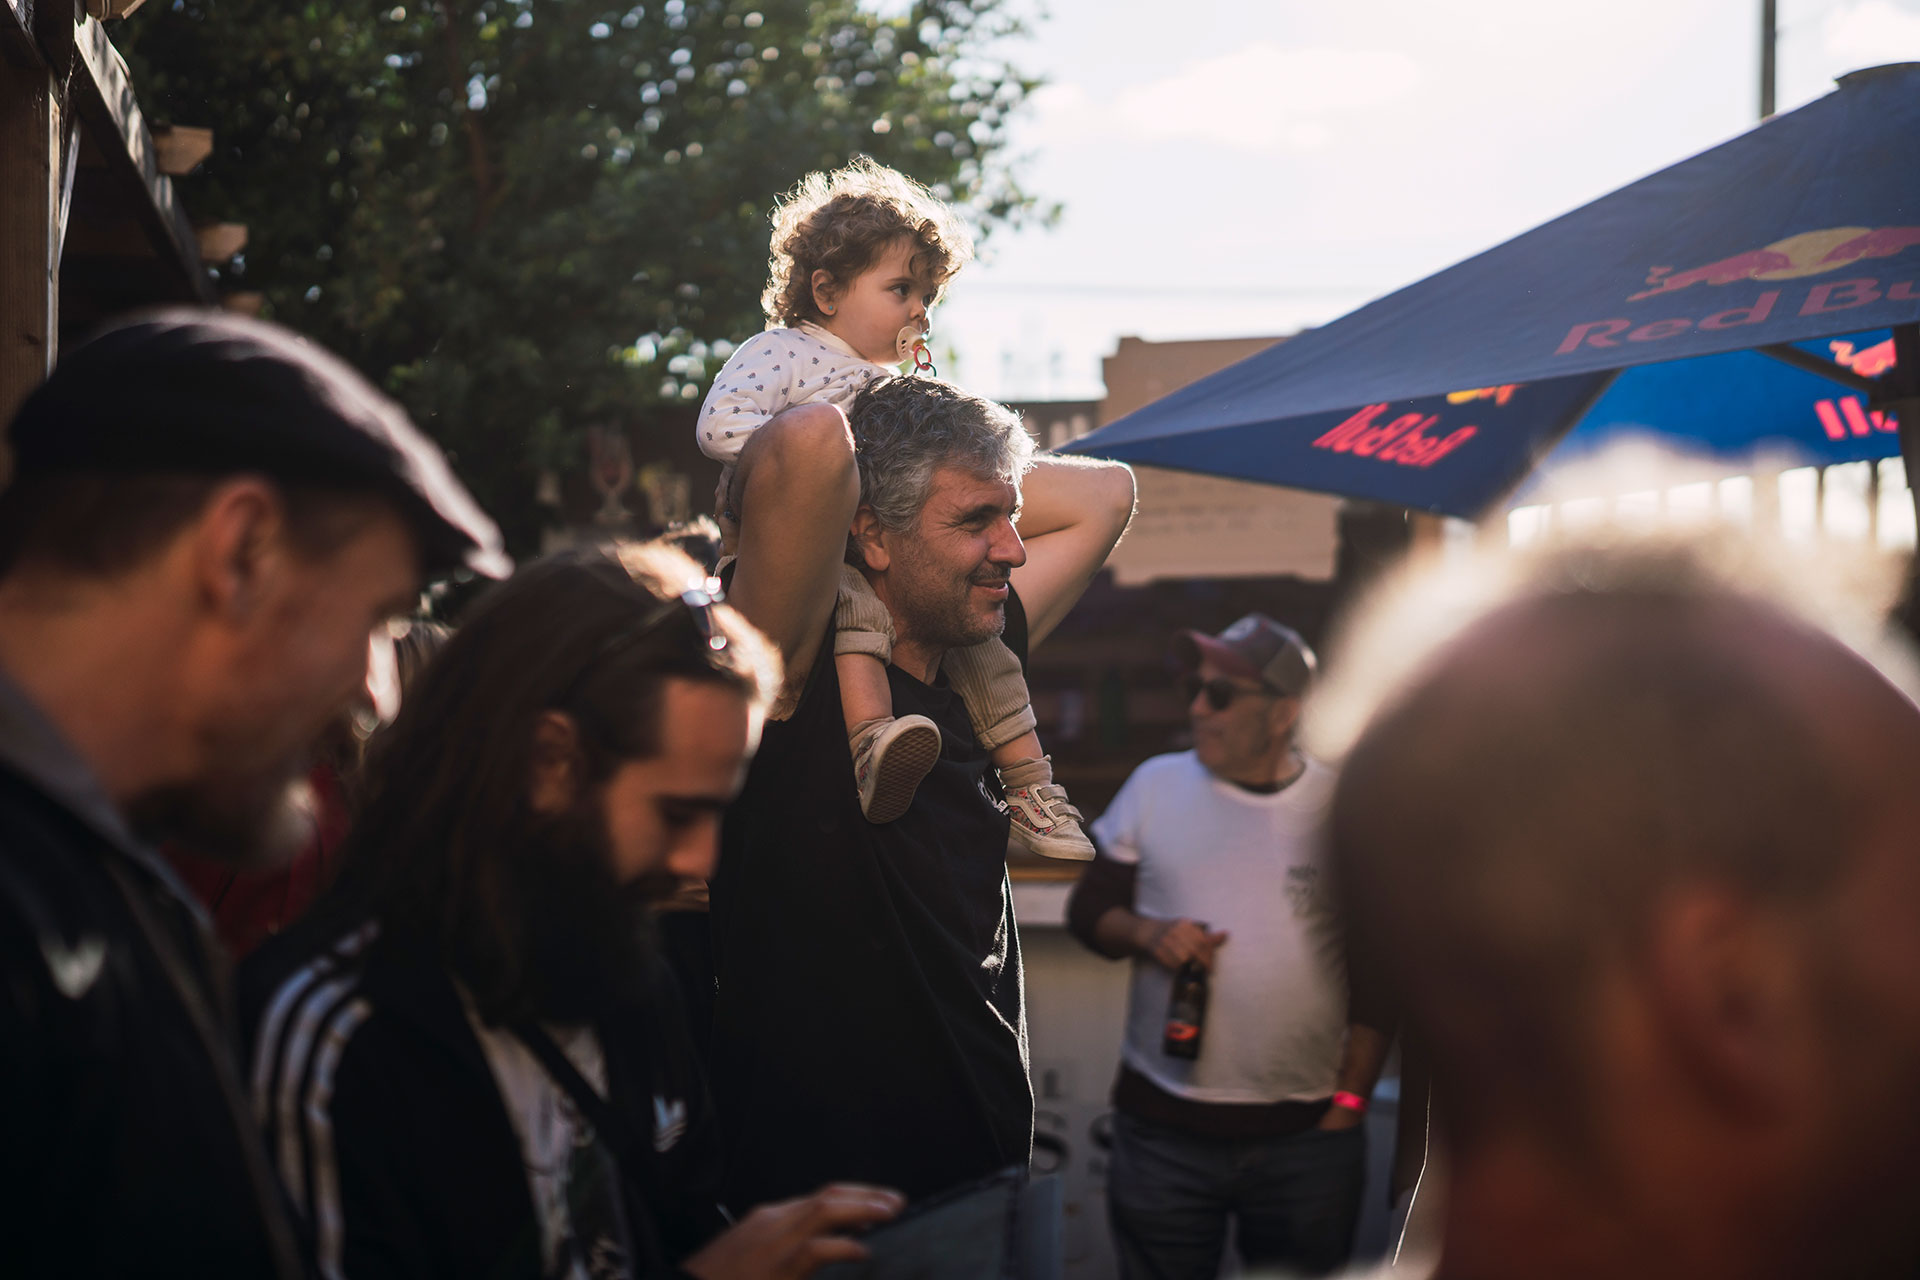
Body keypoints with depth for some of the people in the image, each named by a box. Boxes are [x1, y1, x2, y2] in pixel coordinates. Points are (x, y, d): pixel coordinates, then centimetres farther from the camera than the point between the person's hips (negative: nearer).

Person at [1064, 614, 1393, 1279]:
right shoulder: (1155, 786, 4)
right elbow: (1087, 907, 9)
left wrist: (1349, 1100, 2)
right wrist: (1145, 933, -13)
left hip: (1306, 1135, -1)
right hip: (1162, 1126, 1)